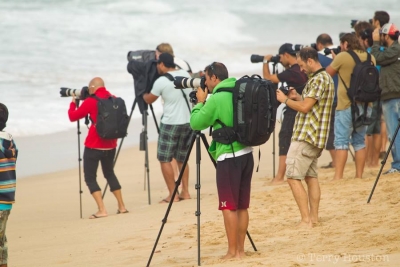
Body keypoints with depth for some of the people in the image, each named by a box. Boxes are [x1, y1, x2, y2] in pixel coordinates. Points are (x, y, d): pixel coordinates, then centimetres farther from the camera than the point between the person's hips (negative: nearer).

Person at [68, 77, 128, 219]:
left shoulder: (91, 102, -11)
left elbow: (73, 117, -3)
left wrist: (73, 102, 15)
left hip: (93, 146, -6)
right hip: (110, 145, 6)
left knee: (90, 178, 1)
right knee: (109, 173, 24)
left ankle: (102, 210, -11)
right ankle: (121, 206, 24)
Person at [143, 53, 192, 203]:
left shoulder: (161, 81, -10)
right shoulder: (186, 75, 6)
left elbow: (148, 100, 5)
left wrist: (143, 93, 25)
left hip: (170, 124, -6)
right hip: (188, 122, 6)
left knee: (164, 159, 0)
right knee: (182, 158, 17)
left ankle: (173, 195, -4)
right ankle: (185, 192, 13)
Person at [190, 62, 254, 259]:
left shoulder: (217, 99, -13)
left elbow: (196, 123, -8)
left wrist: (200, 102, 7)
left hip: (229, 157, -7)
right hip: (246, 153, 8)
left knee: (229, 206, -3)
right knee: (242, 206, 11)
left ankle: (232, 252, -3)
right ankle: (241, 249, 13)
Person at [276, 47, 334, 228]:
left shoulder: (318, 79, -17)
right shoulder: (325, 77, 16)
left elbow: (305, 107, -20)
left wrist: (286, 100, -7)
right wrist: (297, 97, 11)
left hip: (305, 137, -11)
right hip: (315, 138, 11)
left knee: (293, 177, -10)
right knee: (311, 176, 13)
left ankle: (306, 220, -14)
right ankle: (313, 217, 13)